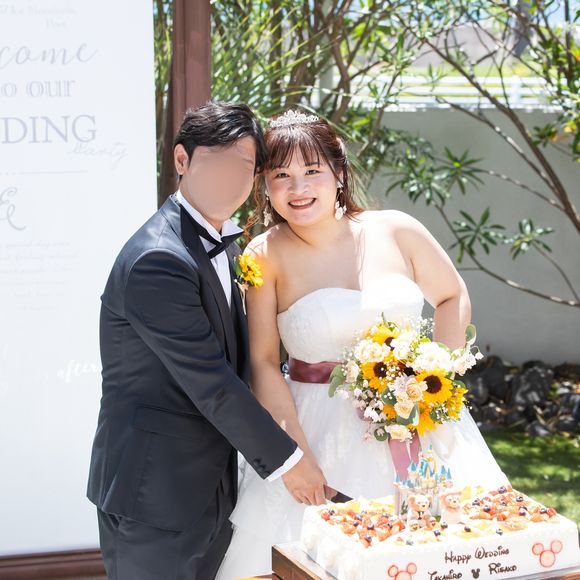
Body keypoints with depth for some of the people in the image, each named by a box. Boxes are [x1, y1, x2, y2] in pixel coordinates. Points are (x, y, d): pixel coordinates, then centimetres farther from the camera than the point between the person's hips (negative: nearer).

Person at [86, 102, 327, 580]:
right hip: (155, 494, -9)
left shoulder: (224, 243, 10)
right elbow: (210, 383, -22)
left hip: (212, 485, 9)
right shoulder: (158, 259, -22)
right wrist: (286, 460, -13)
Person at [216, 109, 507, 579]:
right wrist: (300, 458, -14)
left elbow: (453, 298, 10)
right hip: (321, 427, -2)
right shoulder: (266, 257, -8)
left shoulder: (396, 231, -4)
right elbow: (263, 362, -8)